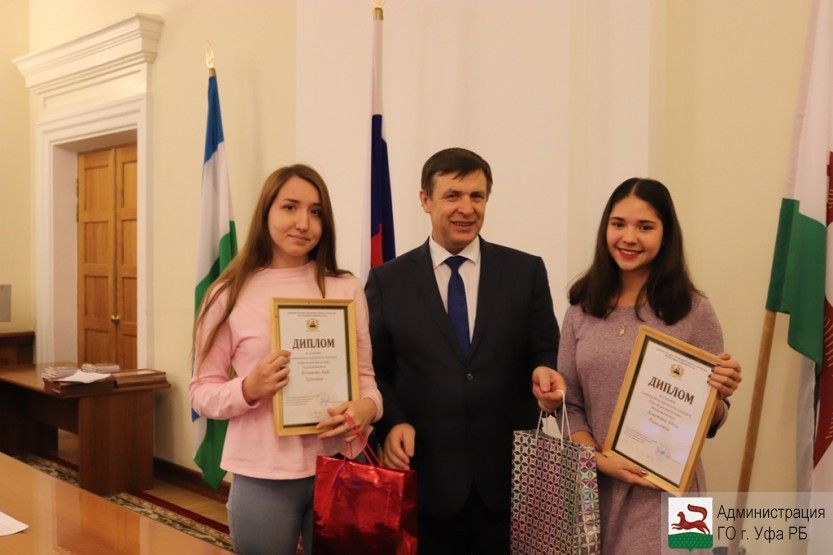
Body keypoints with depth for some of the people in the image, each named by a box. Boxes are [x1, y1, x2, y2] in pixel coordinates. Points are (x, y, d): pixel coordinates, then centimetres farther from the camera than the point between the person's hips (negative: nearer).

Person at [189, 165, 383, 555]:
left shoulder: (347, 289, 1)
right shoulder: (230, 294, -4)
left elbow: (365, 374, 6)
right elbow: (202, 392, 0)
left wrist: (367, 408, -16)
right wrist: (249, 389, -20)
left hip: (338, 470, 2)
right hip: (262, 478, -1)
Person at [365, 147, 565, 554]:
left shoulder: (526, 271, 2)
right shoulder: (387, 280, 2)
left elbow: (546, 352, 4)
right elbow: (376, 370, 3)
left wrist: (545, 373, -17)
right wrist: (393, 422, -13)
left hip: (509, 476, 1)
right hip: (426, 477, 0)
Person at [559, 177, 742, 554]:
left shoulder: (693, 311, -7)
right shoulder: (581, 308, 1)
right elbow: (569, 403, 4)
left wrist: (718, 395, -21)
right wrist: (600, 459, -11)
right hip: (594, 485, 3)